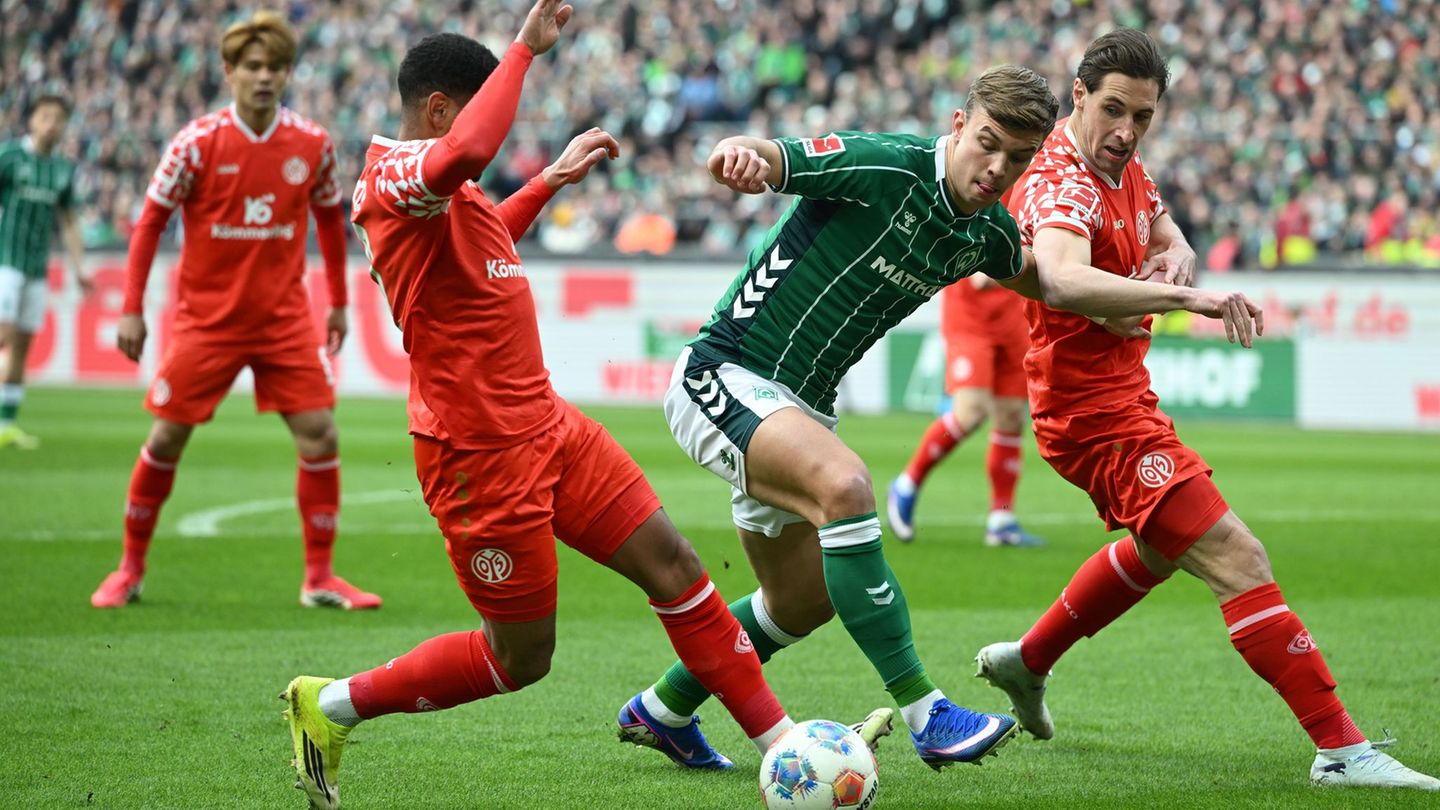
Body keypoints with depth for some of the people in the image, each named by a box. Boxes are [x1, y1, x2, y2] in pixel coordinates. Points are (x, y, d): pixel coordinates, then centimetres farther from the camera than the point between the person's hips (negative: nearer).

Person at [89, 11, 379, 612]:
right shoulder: (198, 142, -10)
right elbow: (150, 221, -4)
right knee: (166, 438, 1)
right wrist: (132, 309, -7)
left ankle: (319, 578, 4)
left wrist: (339, 302, 14)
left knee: (320, 435, -6)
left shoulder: (313, 145, -2)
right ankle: (130, 568, 19)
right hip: (206, 318, -2)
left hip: (285, 320, 2)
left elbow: (330, 219, 13)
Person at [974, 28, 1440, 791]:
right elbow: (1064, 273, -48)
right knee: (1240, 562, -18)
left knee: (1159, 549, 34)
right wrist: (1191, 297, -62)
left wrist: (1174, 258, -12)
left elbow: (1171, 243, 15)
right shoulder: (1061, 186, -27)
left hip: (1125, 396, 11)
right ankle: (1342, 749, -19)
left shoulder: (1124, 168, 4)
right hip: (1098, 415, -11)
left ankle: (1026, 662, 49)